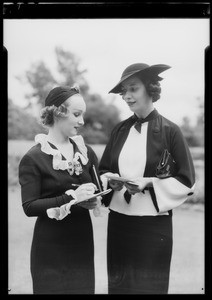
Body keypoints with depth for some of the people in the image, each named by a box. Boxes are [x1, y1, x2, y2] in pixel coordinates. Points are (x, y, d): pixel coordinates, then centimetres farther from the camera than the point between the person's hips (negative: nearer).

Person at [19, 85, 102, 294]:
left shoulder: (85, 152, 7)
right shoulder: (34, 158, -8)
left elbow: (98, 189, 10)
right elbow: (29, 207, -13)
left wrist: (94, 199, -14)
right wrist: (71, 198, -21)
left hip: (82, 243, 4)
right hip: (51, 248, -4)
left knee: (83, 287, 8)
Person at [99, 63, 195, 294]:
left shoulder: (170, 131, -6)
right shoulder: (120, 130, 7)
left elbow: (187, 181, -3)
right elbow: (103, 170, 13)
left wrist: (149, 183, -15)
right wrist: (110, 179, -9)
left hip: (154, 224, -4)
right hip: (118, 220, 4)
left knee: (148, 285, 5)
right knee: (118, 284, 10)